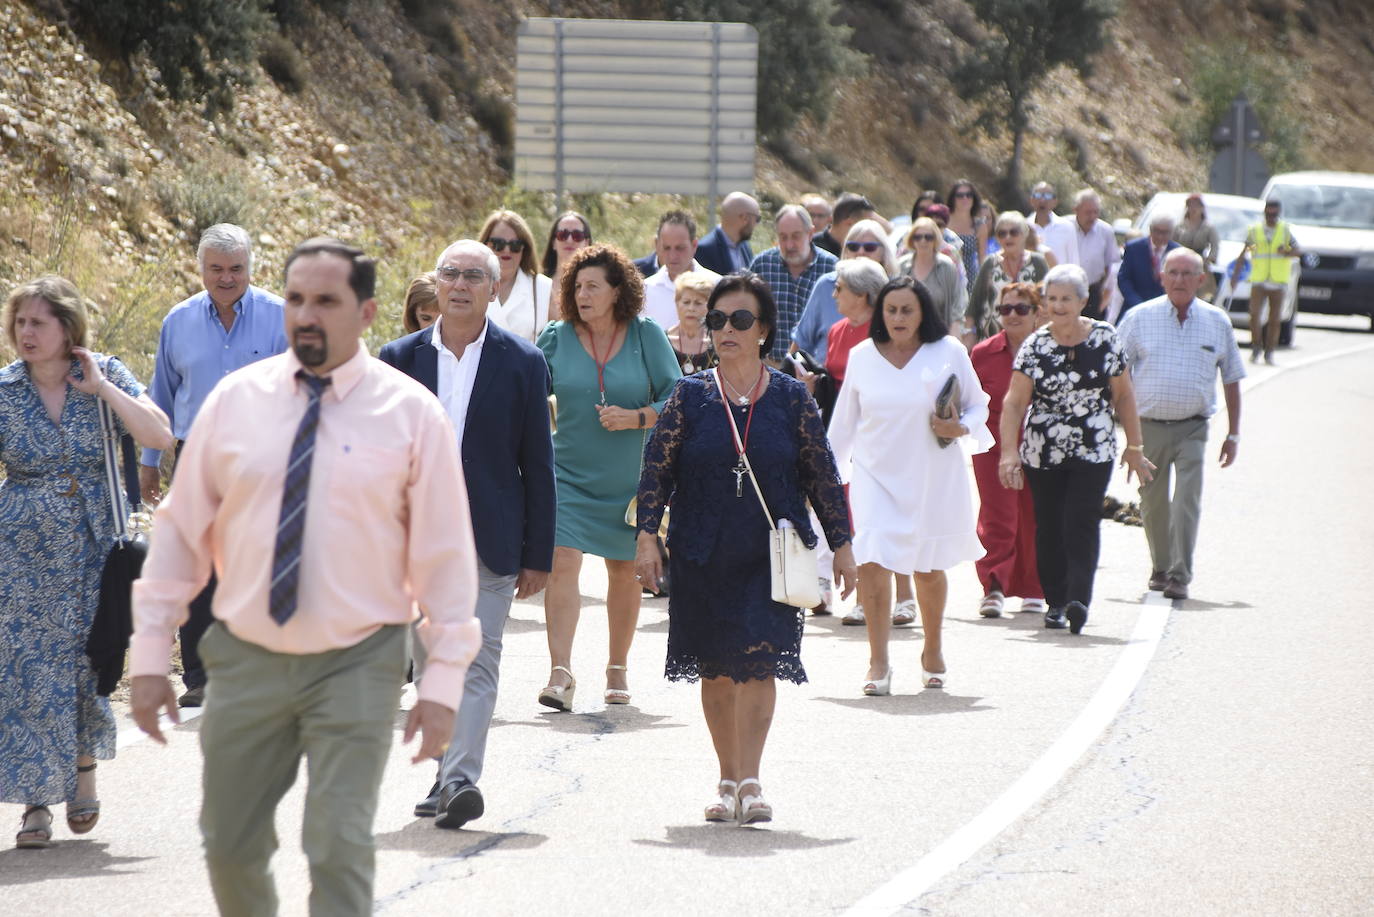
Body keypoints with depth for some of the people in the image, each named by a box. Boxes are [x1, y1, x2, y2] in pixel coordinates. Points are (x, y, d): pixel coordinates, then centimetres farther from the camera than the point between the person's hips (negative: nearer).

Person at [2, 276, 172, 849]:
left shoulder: (105, 376, -2)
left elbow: (160, 437, -10)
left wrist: (102, 389, -13)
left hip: (95, 544, 1)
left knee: (89, 659, 4)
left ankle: (84, 766, 31)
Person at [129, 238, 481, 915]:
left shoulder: (410, 413, -3)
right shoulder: (234, 401, 3)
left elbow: (444, 551, -2)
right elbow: (180, 530, 6)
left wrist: (444, 681, -6)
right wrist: (149, 655, 2)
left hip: (357, 664, -3)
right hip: (245, 658, 3)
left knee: (340, 851, -11)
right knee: (231, 847, 10)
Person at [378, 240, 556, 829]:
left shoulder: (522, 363, 1)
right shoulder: (400, 358, 6)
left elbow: (537, 466, 2)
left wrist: (538, 555, -1)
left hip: (489, 538, -3)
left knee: (477, 660, -11)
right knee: (431, 664, 8)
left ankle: (463, 779, -18)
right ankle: (446, 774, 19)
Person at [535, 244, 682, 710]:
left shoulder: (646, 335, -2)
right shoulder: (556, 338, -1)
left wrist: (635, 418, -16)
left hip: (629, 476, 1)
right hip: (569, 473, -1)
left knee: (624, 568, 11)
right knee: (562, 561, -16)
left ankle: (617, 669, 28)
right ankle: (560, 672, -19)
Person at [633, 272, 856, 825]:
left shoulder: (791, 398, 3)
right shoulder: (689, 396, 4)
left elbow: (821, 474, 8)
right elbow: (657, 468, 4)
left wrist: (841, 543, 7)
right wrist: (647, 535, -6)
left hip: (772, 553, -1)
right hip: (702, 555, 1)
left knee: (758, 660, -13)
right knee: (715, 670, 6)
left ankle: (750, 781, -14)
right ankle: (729, 780, 18)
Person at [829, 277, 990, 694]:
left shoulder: (948, 352, -2)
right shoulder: (862, 357, 3)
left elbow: (978, 405, 7)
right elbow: (844, 421, 12)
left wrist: (961, 428, -14)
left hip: (934, 476, 0)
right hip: (875, 475, 0)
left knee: (929, 568, 11)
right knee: (872, 563, -15)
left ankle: (932, 651, 34)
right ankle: (878, 663, -9)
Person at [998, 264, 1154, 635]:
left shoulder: (1105, 338, 1)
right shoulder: (1035, 345, -1)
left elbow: (1123, 396, 8)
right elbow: (1014, 401, -7)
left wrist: (1134, 448, 9)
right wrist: (1009, 451, -19)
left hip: (1094, 452, -1)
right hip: (1042, 453, 1)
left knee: (1081, 524, -14)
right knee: (1049, 527, 5)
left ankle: (1079, 599, -22)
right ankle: (1056, 603, 16)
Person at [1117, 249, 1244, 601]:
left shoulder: (1217, 322, 5)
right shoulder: (1140, 318, 1)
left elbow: (1231, 378, 13)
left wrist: (1233, 433, 11)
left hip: (1193, 429, -1)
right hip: (1148, 424, 1)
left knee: (1187, 502, -12)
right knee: (1153, 502, 9)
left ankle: (1180, 577, -10)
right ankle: (1160, 568, 28)